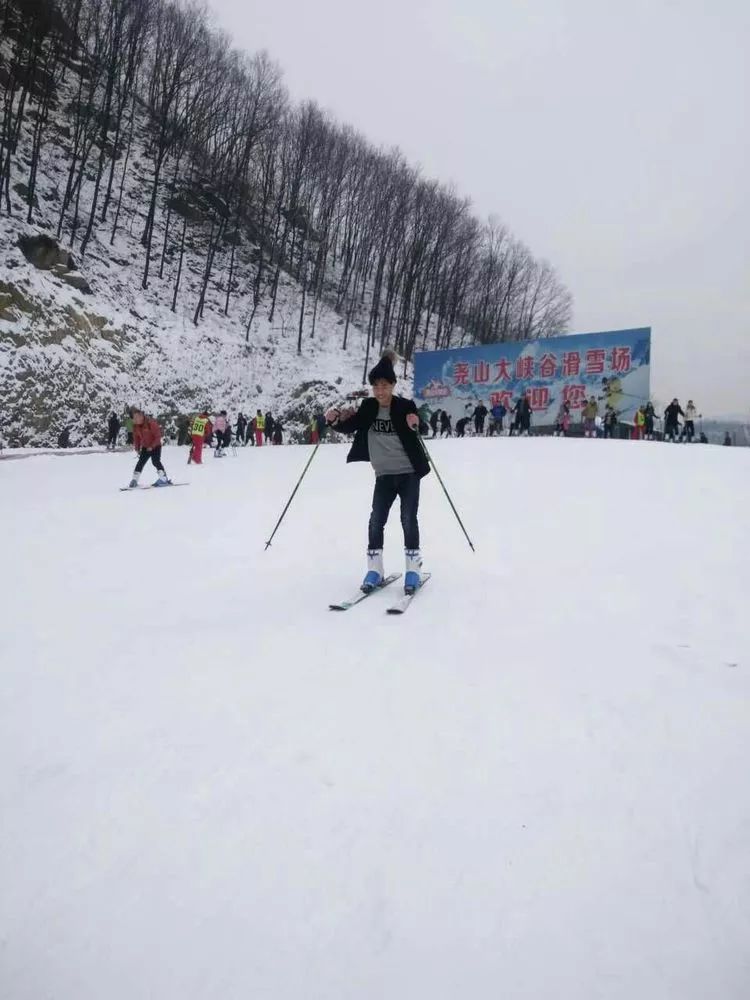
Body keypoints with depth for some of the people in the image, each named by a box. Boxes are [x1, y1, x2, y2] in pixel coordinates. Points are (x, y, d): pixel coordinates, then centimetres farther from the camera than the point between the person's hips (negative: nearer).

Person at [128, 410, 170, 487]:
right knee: (141, 462, 3)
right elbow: (136, 438, 10)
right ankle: (134, 480, 7)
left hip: (155, 446, -6)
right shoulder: (136, 426, -3)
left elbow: (158, 436, -20)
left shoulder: (151, 423, -22)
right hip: (145, 447, 6)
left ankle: (163, 479, -15)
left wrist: (152, 446, -21)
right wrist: (137, 448, 2)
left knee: (155, 461, -18)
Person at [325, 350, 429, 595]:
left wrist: (414, 424, -44)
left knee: (408, 519, -4)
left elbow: (416, 427, -21)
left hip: (409, 472, -3)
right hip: (384, 474, 3)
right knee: (377, 519, -2)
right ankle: (374, 570, 7)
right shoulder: (368, 408, 1)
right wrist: (335, 419, -13)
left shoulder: (405, 406, -9)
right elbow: (349, 427, 7)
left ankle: (413, 569, 7)